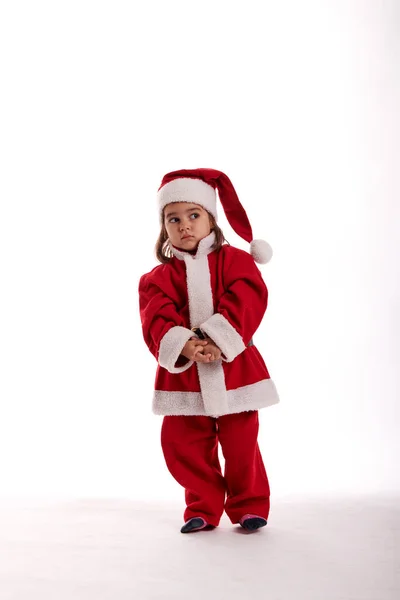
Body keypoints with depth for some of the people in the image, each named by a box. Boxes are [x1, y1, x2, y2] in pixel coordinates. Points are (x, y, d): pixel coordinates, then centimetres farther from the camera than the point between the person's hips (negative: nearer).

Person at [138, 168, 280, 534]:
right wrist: (183, 345, -29)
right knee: (183, 443, 4)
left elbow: (247, 301, -13)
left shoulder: (234, 260, 1)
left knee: (241, 441, 2)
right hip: (182, 372, 2)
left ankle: (249, 506, 22)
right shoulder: (159, 276, 5)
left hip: (232, 366, -2)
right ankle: (203, 509, 21)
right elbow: (156, 319, -9)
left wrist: (218, 342, -25)